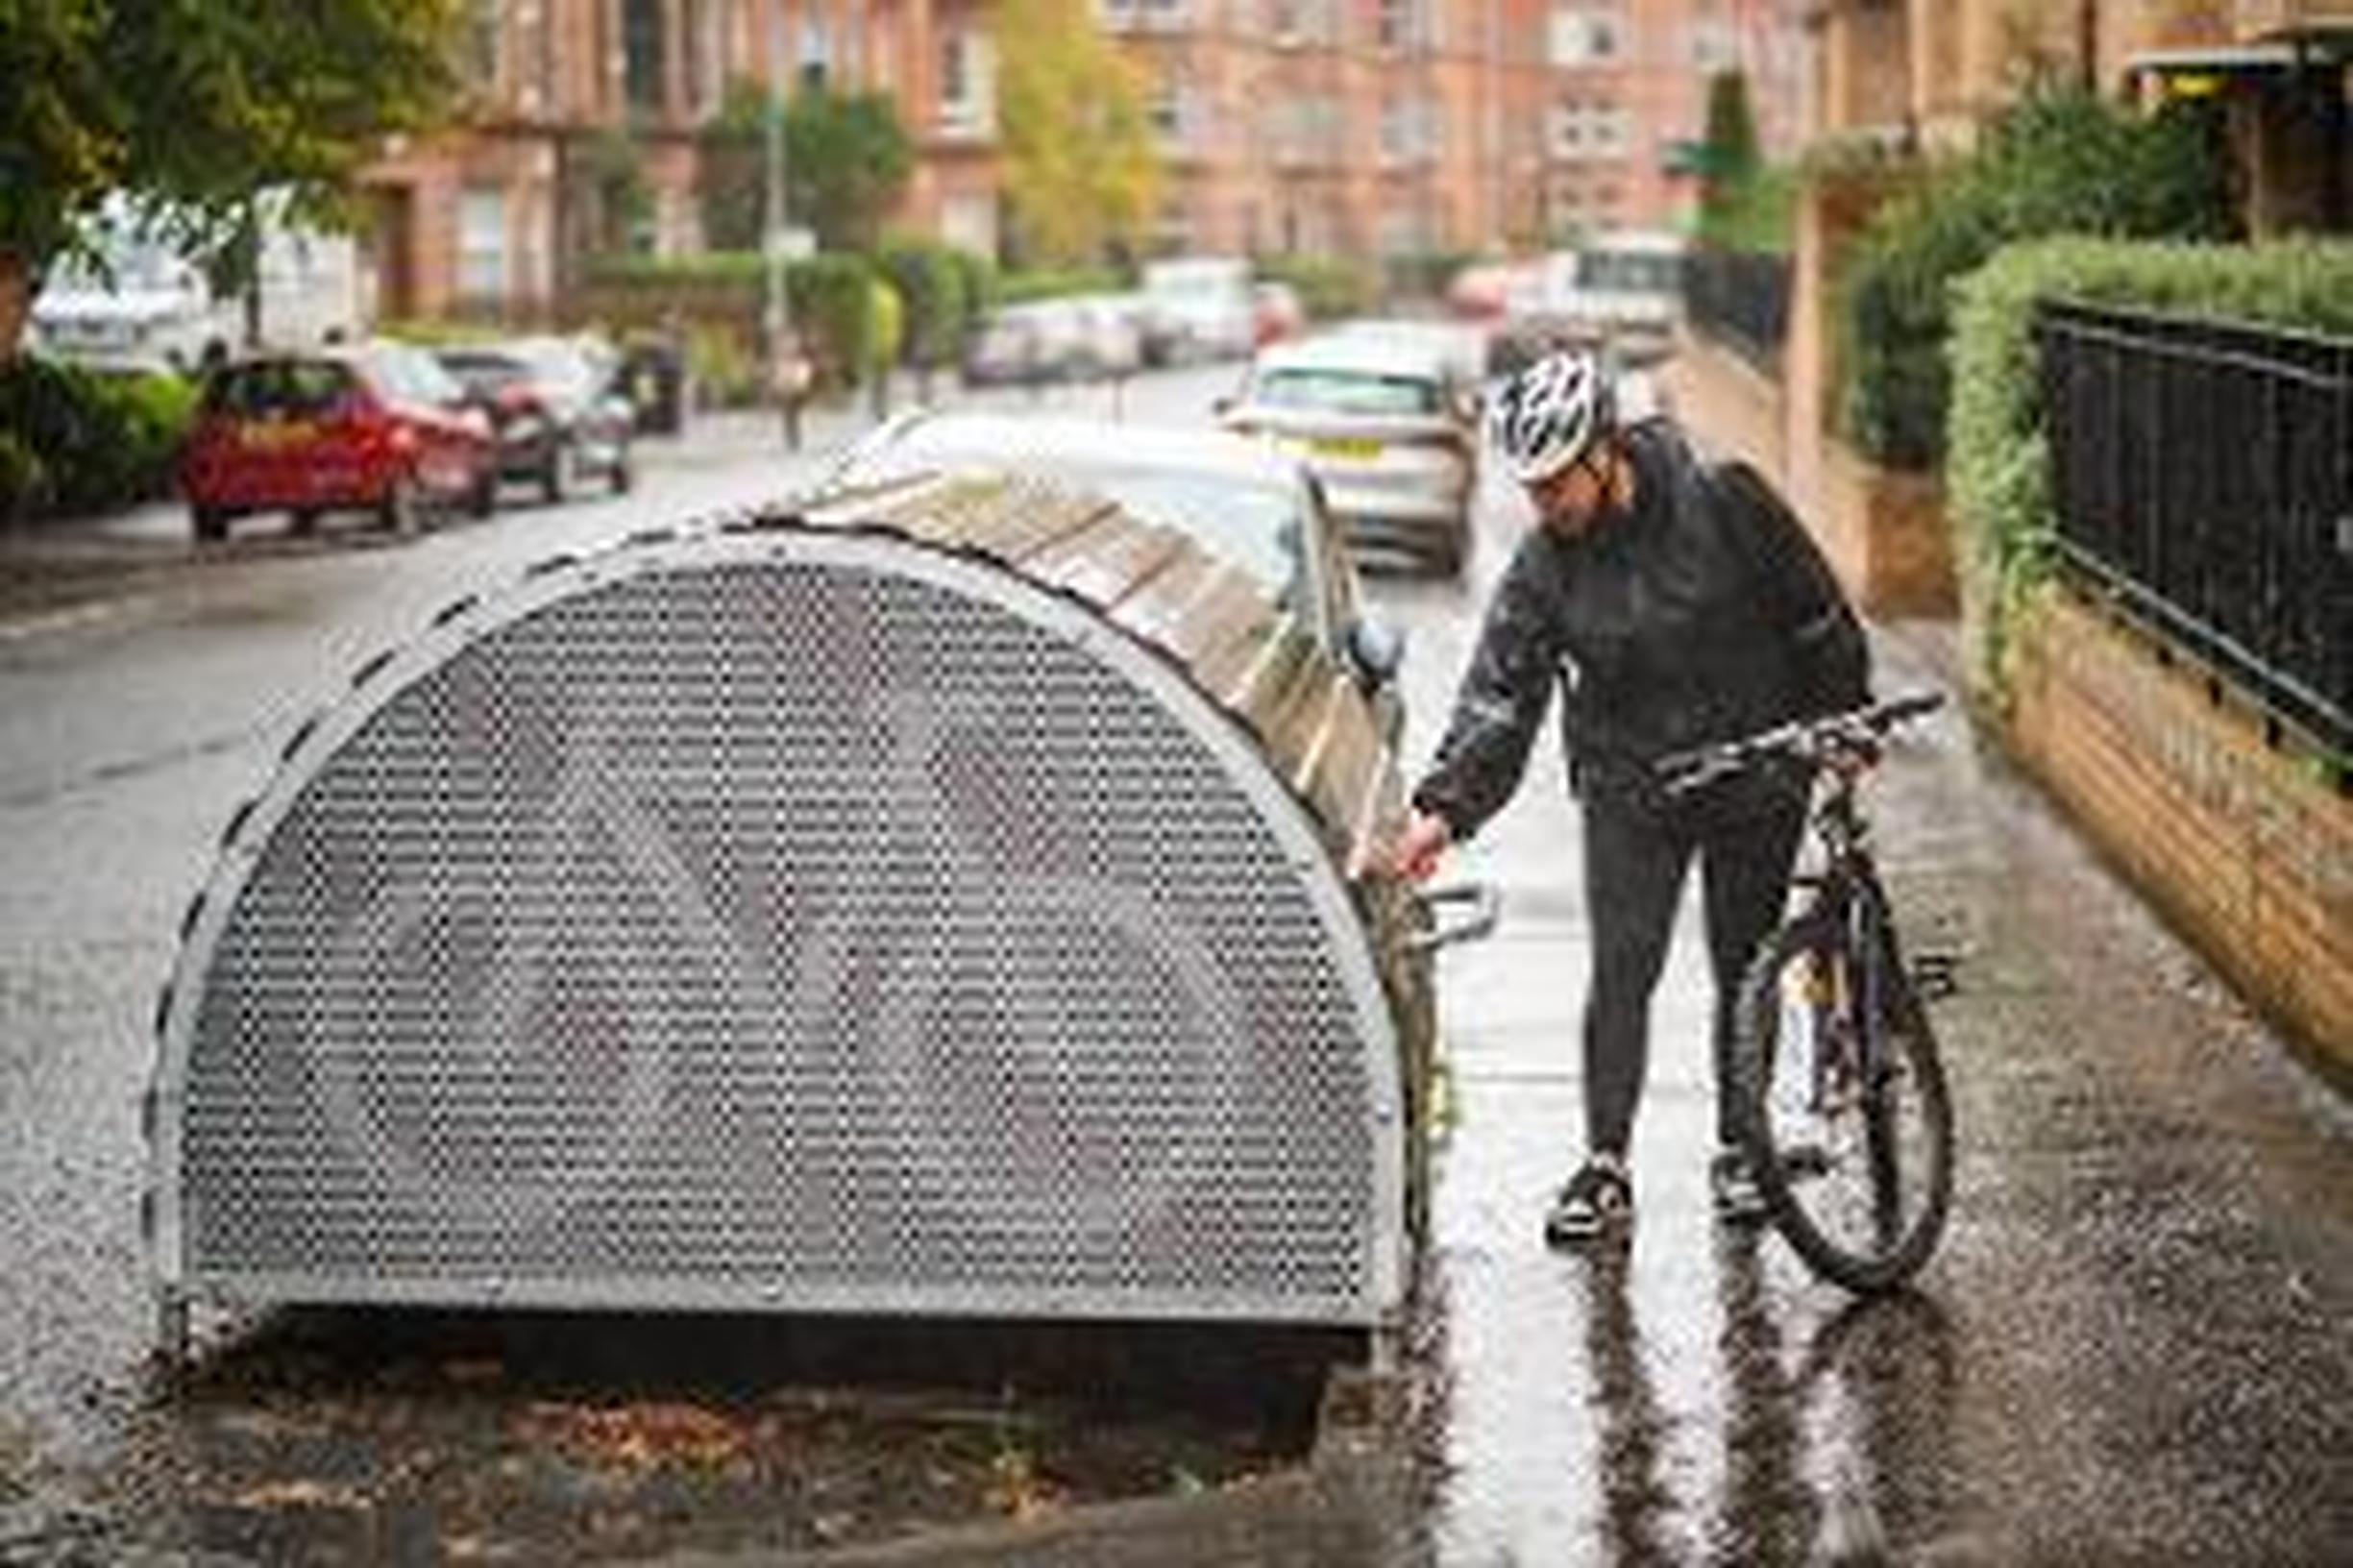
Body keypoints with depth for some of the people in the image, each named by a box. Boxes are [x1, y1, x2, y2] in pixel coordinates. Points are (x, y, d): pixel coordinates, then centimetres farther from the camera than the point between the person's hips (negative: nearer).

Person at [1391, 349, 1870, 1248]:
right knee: (1621, 972, -7)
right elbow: (1498, 695, -12)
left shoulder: (1725, 503, -15)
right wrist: (1445, 808, -23)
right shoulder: (1542, 568, -9)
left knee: (1744, 969, 8)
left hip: (1755, 774, -1)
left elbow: (1817, 615, -3)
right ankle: (1605, 1169, -2)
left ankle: (1737, 1148, 24)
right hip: (1629, 786, 1)